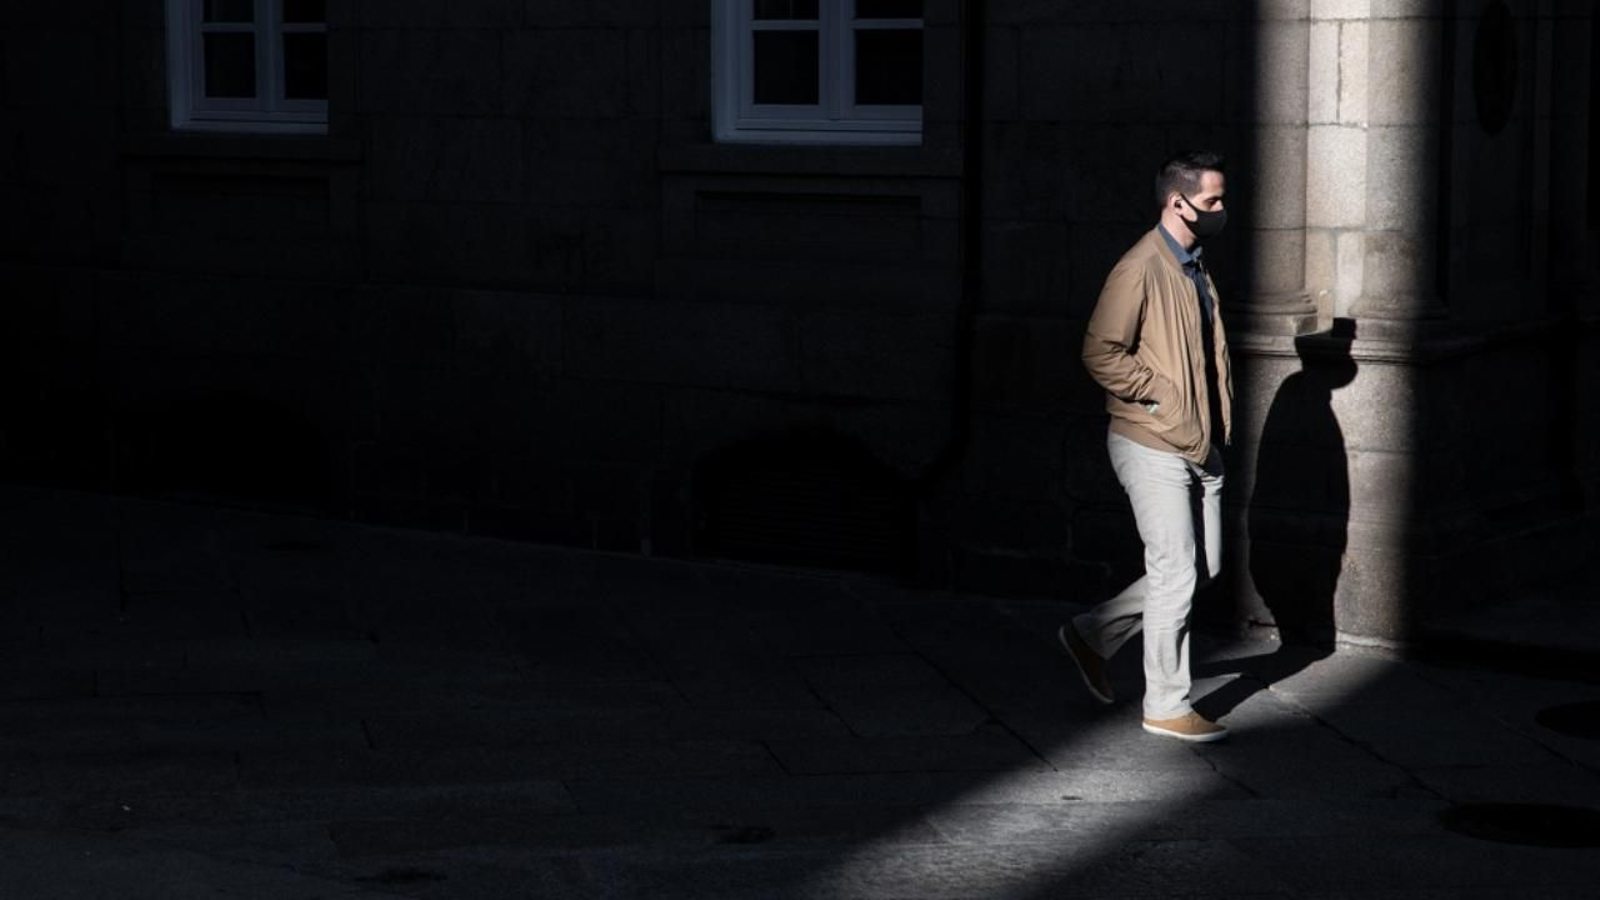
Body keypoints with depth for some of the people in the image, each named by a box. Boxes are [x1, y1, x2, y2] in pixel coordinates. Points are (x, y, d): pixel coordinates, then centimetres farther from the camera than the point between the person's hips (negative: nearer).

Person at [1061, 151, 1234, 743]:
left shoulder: (1196, 267, 13)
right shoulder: (1141, 269, -16)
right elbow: (1101, 353, -21)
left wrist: (1218, 415, 14)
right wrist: (1159, 396, -19)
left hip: (1199, 445, 9)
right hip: (1153, 447, -9)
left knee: (1205, 567, 12)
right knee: (1177, 574, -5)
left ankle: (1095, 634, 25)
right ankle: (1166, 707, 6)